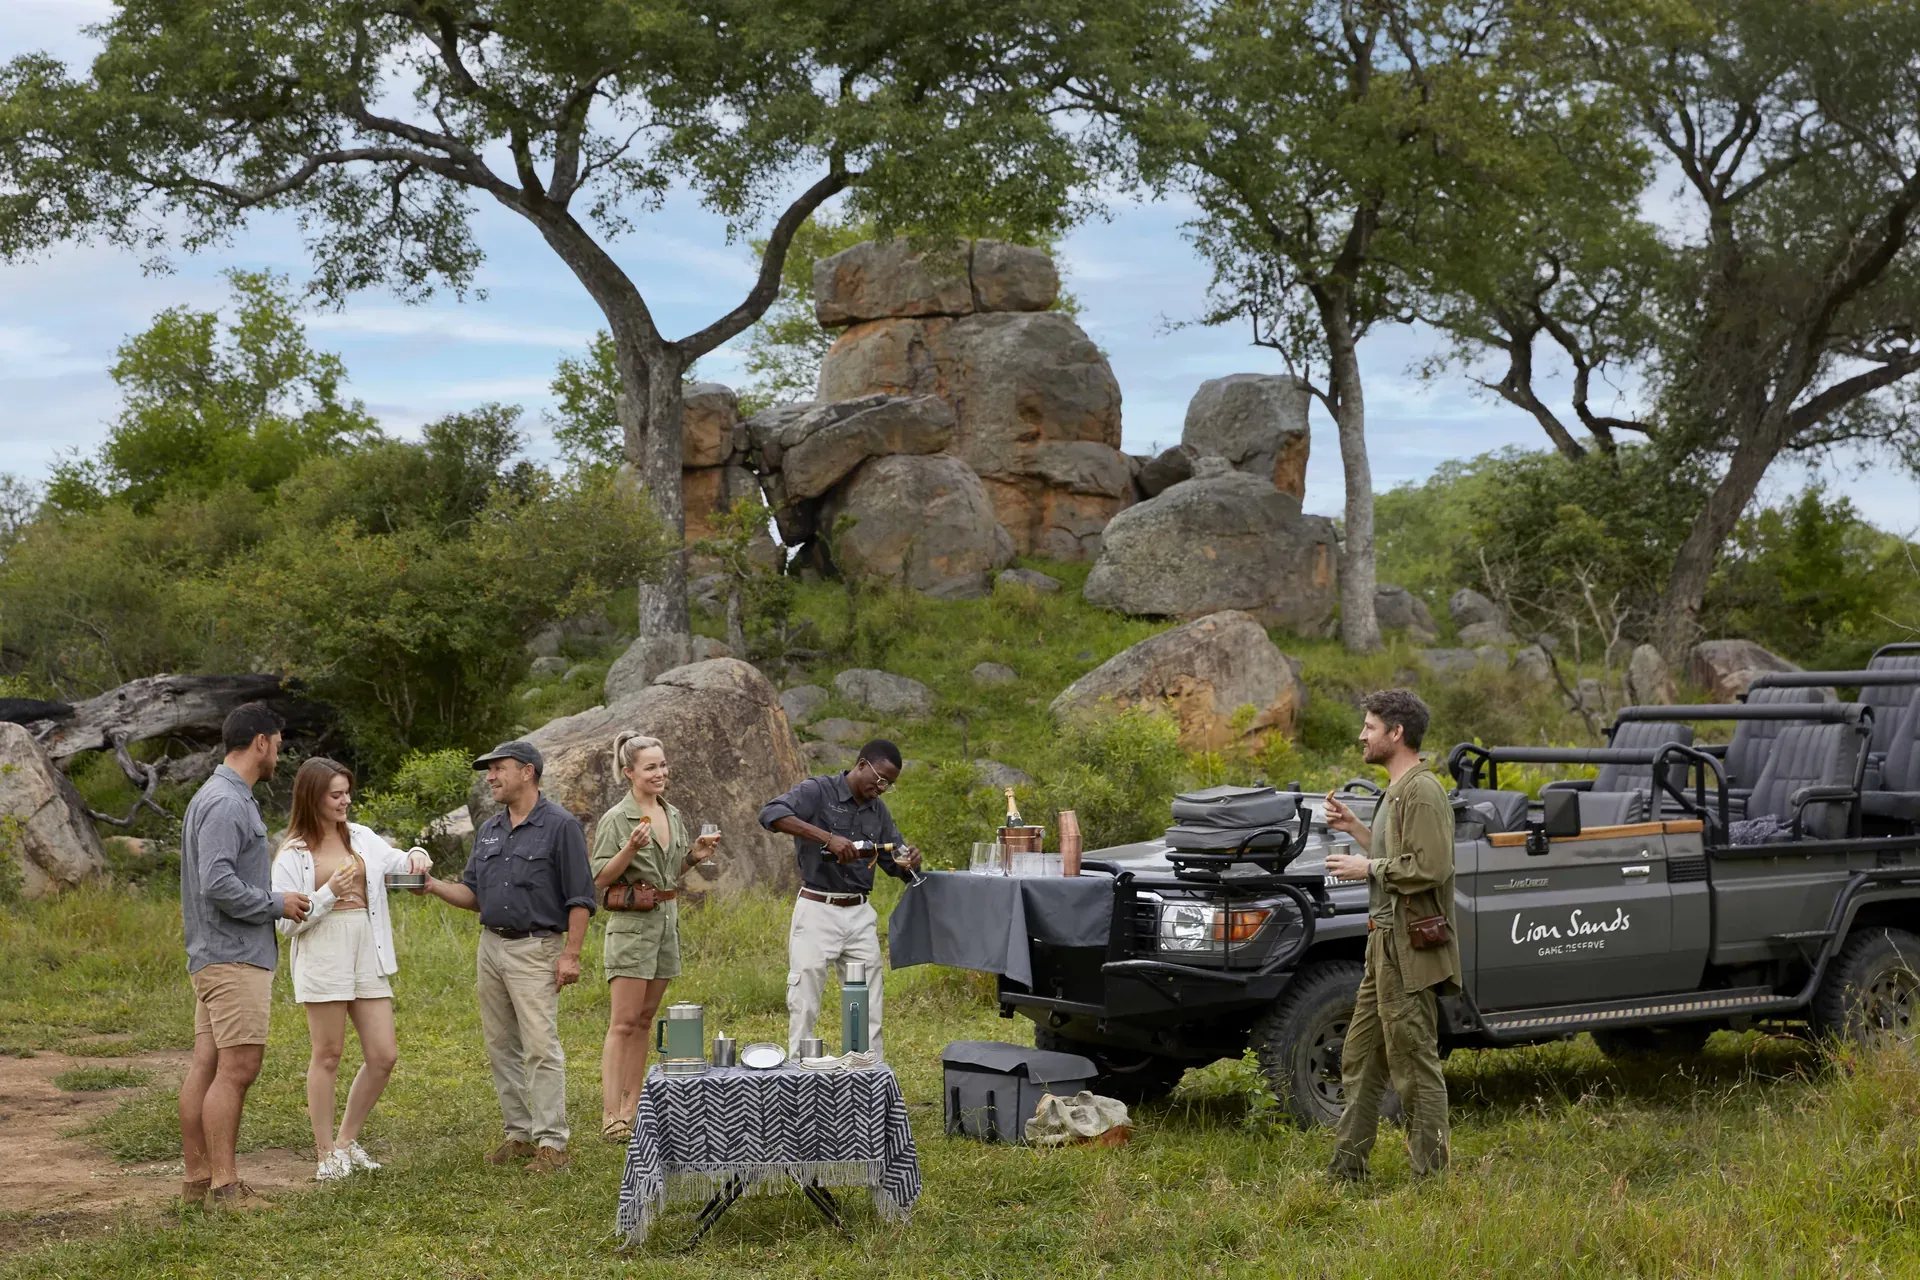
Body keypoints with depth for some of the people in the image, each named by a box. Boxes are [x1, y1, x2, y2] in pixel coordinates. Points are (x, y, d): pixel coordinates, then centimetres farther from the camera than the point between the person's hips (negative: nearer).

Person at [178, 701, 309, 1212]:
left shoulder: (218, 797, 17)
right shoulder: (226, 803, -15)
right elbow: (217, 884, -23)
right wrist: (278, 903, -12)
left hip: (215, 955, 10)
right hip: (234, 956, -10)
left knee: (207, 1066, 9)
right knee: (237, 1069, -10)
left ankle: (197, 1178, 13)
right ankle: (224, 1186, -9)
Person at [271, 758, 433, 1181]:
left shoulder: (361, 837, 10)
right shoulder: (293, 855, -3)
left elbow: (396, 864, 23)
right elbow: (285, 921, -5)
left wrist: (416, 856, -1)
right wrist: (329, 893, -16)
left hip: (368, 954, 5)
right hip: (322, 956, -5)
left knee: (384, 1056, 3)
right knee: (327, 1056, 1)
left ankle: (347, 1139, 20)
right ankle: (326, 1152, 12)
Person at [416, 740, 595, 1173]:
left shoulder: (560, 826, -7)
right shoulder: (489, 830, 14)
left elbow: (580, 897, -9)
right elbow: (474, 894, 16)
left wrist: (571, 954, -14)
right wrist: (434, 887, -2)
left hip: (535, 949, -7)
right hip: (491, 946, 8)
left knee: (541, 1047, -10)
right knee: (501, 1047, 9)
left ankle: (552, 1141, -7)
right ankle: (519, 1132, 18)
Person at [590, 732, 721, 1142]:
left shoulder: (673, 815, 11)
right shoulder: (616, 819, -9)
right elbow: (599, 879, -11)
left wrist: (694, 856, 4)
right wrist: (630, 849, -23)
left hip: (667, 920, 7)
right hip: (631, 923, -7)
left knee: (644, 1020, 10)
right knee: (624, 1022, -10)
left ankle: (632, 1108, 15)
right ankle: (611, 1118, -12)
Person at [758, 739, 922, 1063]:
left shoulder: (878, 810, 10)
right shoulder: (817, 791, -9)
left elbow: (895, 863, 17)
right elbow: (771, 814, -26)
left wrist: (908, 862, -9)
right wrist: (828, 837, -34)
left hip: (860, 914, 6)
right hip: (817, 911, -6)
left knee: (868, 1008, 8)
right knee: (804, 1006, -1)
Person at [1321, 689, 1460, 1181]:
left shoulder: (1423, 792, -16)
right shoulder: (1397, 790, 17)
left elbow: (1429, 868, -24)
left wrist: (1366, 868, -16)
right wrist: (1355, 828, 14)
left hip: (1409, 948, -11)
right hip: (1385, 943, 11)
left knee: (1416, 1067, -5)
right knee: (1360, 1058, 14)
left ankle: (1430, 1176, 2)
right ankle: (1346, 1168, 21)